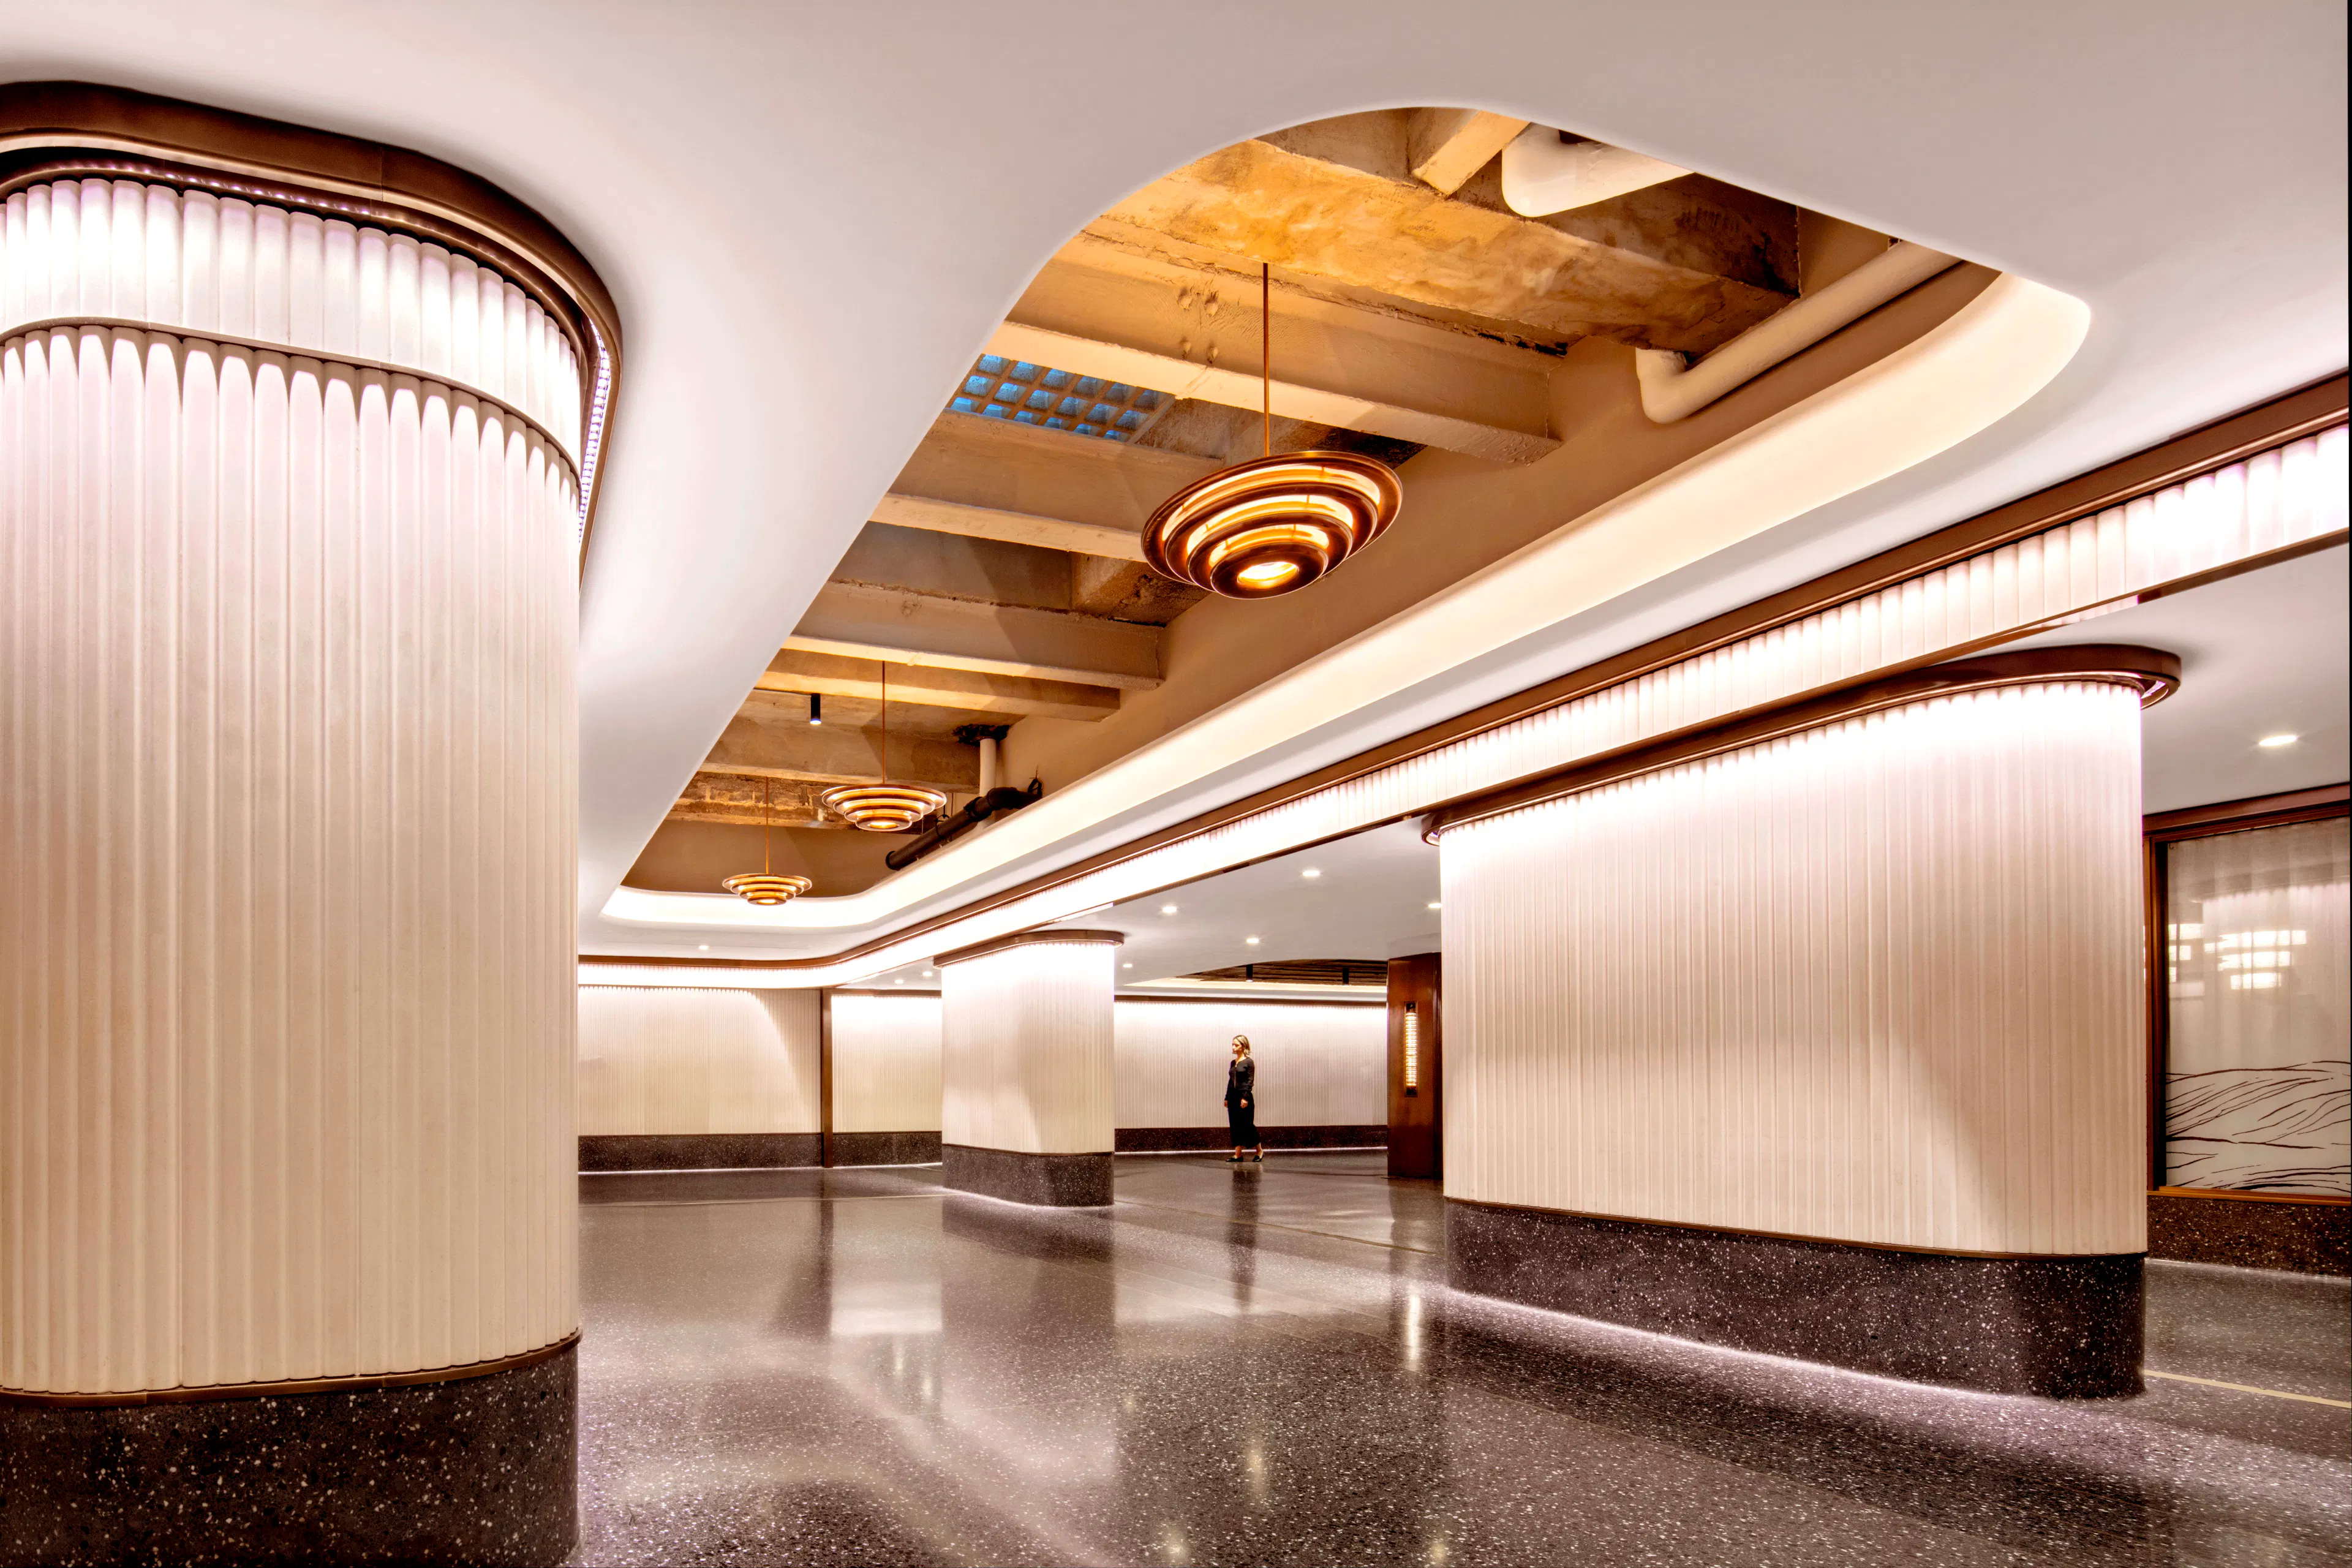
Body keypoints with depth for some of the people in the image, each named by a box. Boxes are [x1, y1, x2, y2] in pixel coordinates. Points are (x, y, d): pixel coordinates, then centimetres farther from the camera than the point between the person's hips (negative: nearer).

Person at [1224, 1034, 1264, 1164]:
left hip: (1244, 1096, -7)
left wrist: (1245, 1097, -18)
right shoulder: (1233, 1063, 12)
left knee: (1247, 1125, -2)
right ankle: (1238, 1155, 6)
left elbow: (1250, 1081, -11)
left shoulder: (1249, 1062, -7)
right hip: (1233, 1097, 7)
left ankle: (1260, 1151, 15)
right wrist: (1227, 1098, 13)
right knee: (1235, 1126, 4)